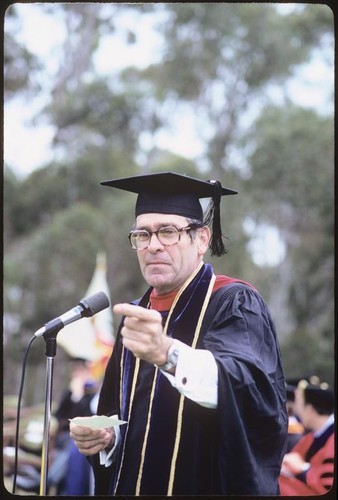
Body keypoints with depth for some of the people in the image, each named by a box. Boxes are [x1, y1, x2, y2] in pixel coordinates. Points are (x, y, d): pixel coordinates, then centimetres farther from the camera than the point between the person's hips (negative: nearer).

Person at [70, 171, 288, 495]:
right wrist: (106, 437, -7)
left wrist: (168, 355, -49)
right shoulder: (136, 317, 7)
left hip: (212, 486, -6)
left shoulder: (235, 305, -13)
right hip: (134, 484, 6)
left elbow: (249, 385, -34)